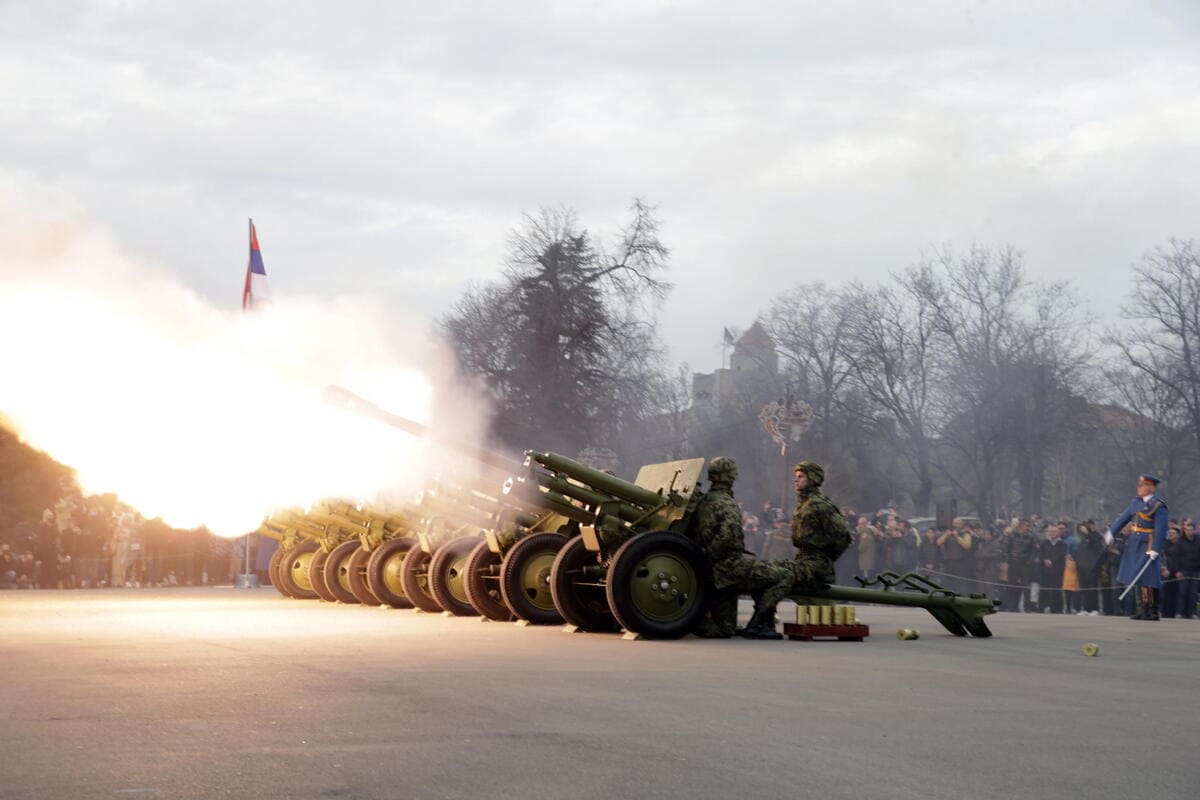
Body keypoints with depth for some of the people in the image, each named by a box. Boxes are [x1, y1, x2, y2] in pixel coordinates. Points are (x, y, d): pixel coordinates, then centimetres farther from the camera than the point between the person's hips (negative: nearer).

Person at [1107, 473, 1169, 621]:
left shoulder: (1158, 506, -10)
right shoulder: (1136, 502, 12)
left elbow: (1160, 530, -16)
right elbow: (1123, 518, 15)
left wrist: (1155, 550, -22)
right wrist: (1111, 532, 7)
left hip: (1147, 546, -8)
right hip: (1134, 545, 8)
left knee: (1147, 579, -7)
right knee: (1139, 578, 12)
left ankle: (1153, 612, -1)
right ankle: (1142, 609, 19)